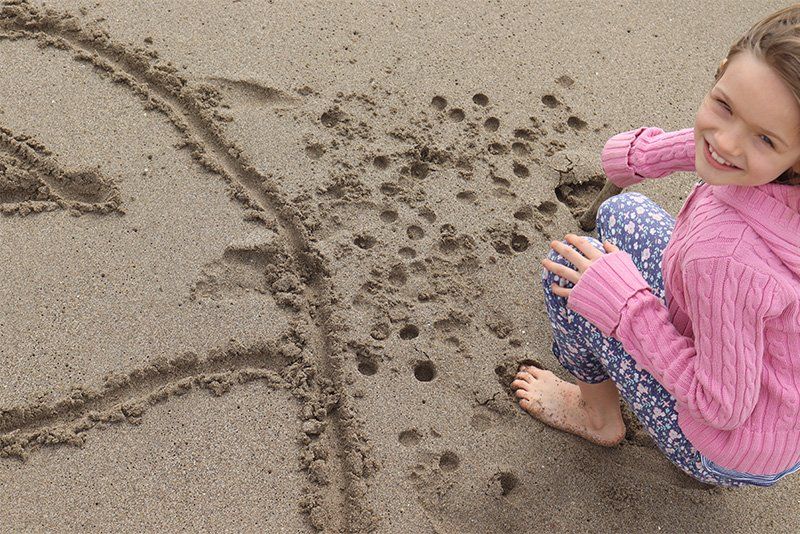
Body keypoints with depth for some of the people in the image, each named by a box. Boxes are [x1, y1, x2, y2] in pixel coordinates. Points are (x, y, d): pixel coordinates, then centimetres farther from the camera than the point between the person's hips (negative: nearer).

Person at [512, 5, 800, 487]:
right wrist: (648, 153, -1)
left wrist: (622, 297, -25)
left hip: (737, 458, -7)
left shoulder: (727, 256, -42)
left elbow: (723, 406, -28)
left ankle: (598, 414, 20)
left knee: (568, 264, -7)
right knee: (621, 214, 13)